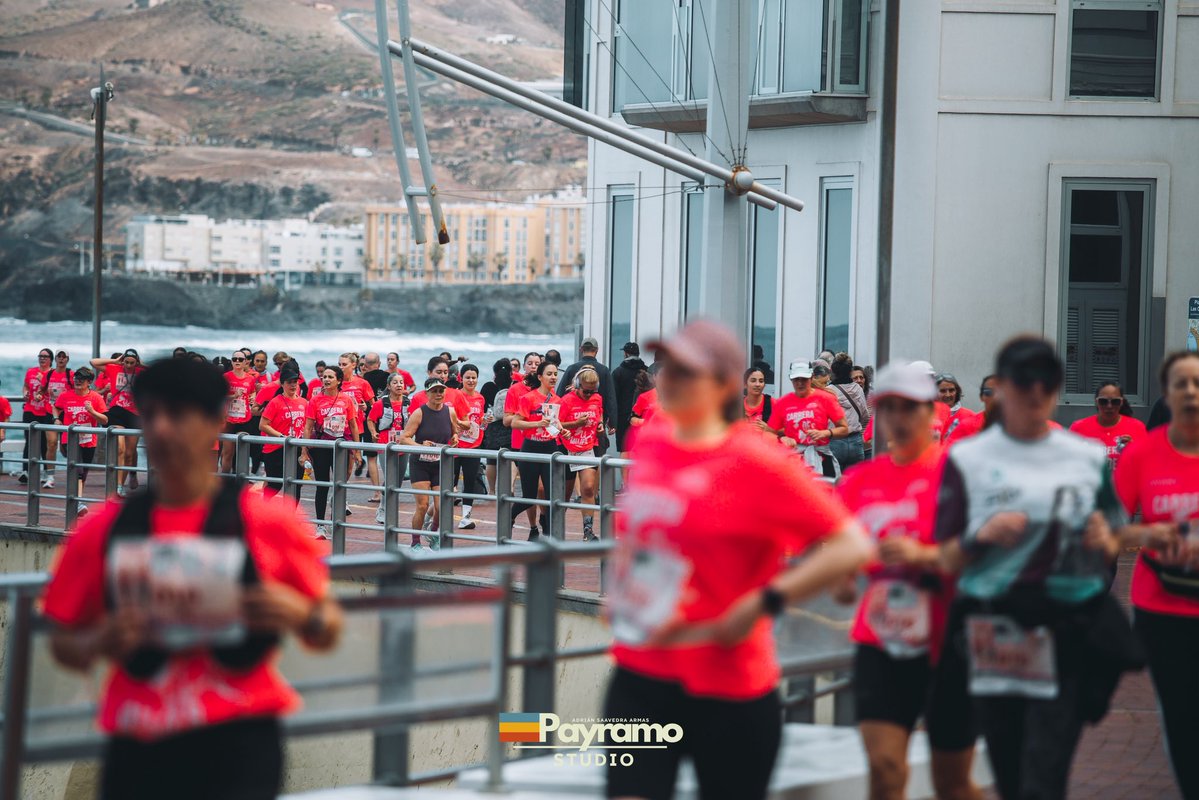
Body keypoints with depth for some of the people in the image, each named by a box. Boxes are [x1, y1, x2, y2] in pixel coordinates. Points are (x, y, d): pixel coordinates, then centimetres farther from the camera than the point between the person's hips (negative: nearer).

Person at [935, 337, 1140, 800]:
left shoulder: (1089, 458, 10)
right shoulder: (967, 460, 5)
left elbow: (1111, 552, 16)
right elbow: (947, 561, 5)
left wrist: (1104, 543, -6)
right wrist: (982, 535, -14)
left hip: (1070, 634, 0)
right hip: (993, 635, 0)